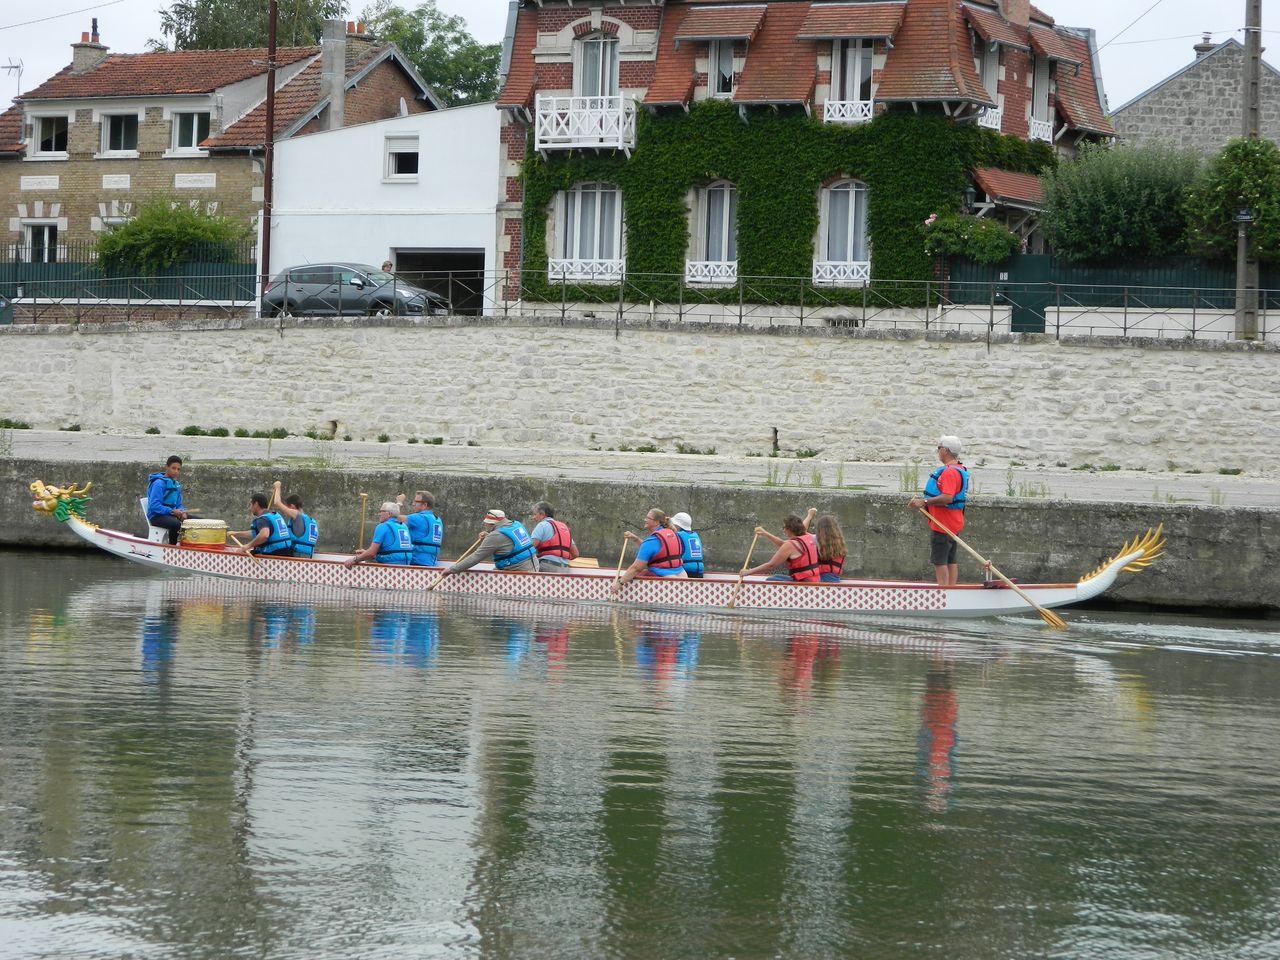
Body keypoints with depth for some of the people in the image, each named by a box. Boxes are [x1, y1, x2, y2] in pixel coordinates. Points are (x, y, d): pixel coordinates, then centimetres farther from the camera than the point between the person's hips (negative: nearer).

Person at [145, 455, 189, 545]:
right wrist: (172, 511, -25)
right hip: (156, 516, -8)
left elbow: (179, 505, 18)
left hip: (170, 514, 8)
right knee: (176, 524, -38)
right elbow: (154, 506, -20)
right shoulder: (159, 483, -13)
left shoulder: (176, 485, 13)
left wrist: (182, 512, -6)